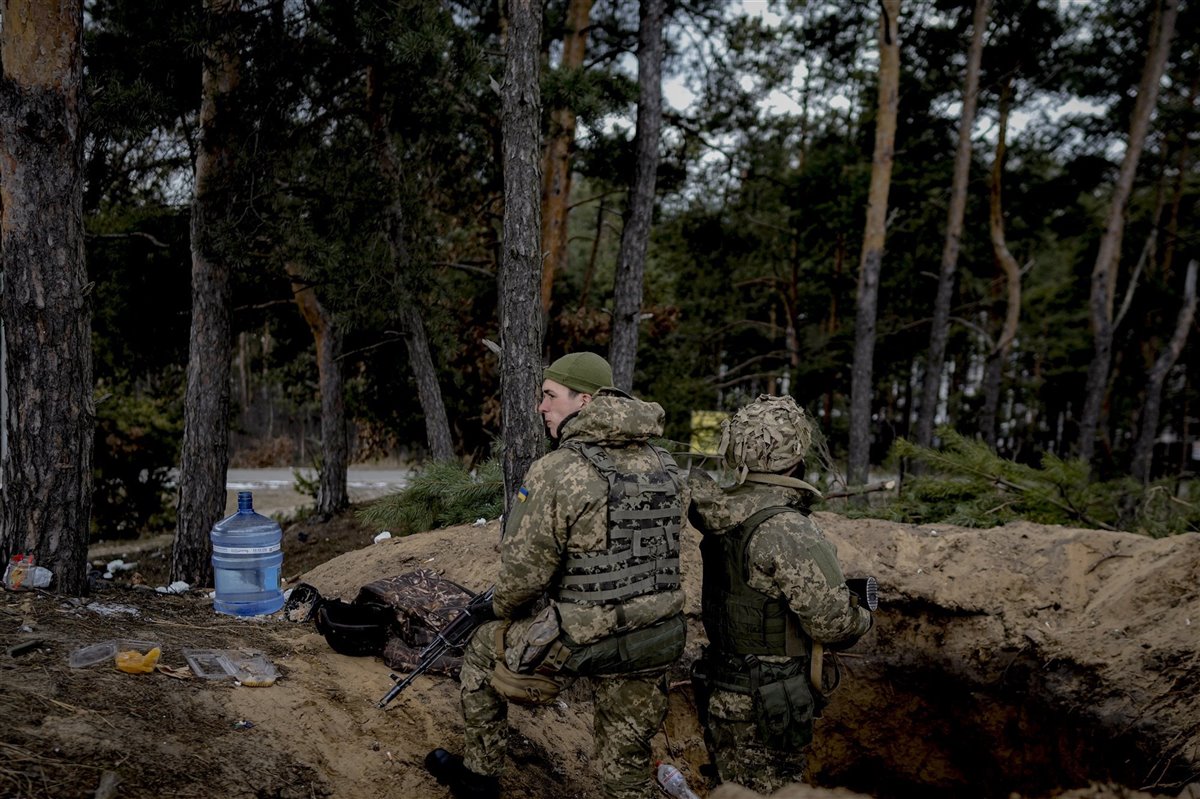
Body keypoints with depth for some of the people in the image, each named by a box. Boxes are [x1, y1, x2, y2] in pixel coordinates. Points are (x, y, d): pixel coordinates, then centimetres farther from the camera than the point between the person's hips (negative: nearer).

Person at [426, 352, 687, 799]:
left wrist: (504, 609, 5)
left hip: (576, 642, -5)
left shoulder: (555, 472, -18)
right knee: (627, 761, 20)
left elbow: (522, 571, -16)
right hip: (653, 642, 5)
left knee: (482, 651, 22)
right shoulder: (663, 466, 3)